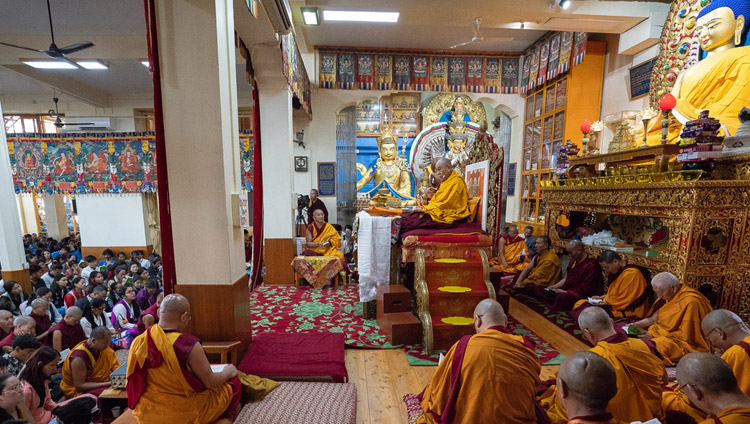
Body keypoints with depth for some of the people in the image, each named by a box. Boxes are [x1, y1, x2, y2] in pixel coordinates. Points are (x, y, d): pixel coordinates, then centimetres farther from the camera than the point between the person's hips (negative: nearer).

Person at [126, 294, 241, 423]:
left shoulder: (138, 342, -11)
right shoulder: (189, 345, -29)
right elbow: (210, 382, -18)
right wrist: (227, 372, 2)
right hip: (184, 416, -6)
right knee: (232, 382, 14)